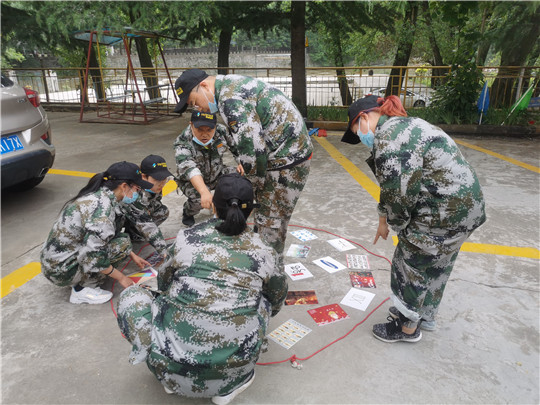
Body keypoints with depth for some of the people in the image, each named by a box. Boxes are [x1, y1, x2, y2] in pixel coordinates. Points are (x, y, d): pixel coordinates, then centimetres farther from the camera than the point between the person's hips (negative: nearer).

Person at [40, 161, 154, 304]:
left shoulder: (99, 195, 2)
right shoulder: (101, 206, -27)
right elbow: (93, 256, -29)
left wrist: (133, 256, 17)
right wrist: (120, 277, -15)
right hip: (61, 270, -9)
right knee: (122, 243, -15)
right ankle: (82, 289, -6)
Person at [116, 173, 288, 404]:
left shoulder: (187, 238, -2)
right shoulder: (262, 252, 1)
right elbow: (277, 298, 20)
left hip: (175, 364, 0)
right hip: (235, 366, 1)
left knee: (130, 296, 20)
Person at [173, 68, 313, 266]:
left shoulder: (231, 98, -22)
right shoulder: (231, 85, 13)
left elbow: (252, 148, -26)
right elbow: (241, 138, 16)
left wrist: (255, 184, -10)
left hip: (287, 159, -10)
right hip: (279, 154, 10)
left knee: (270, 221, -1)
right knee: (264, 212, 20)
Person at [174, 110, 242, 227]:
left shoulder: (221, 131, -19)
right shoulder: (182, 144, -32)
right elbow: (189, 169, -49)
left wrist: (240, 162, -10)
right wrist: (204, 192, -64)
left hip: (216, 174, 4)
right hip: (192, 181, -4)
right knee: (198, 199, -33)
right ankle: (188, 213, 5)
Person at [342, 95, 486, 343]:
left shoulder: (389, 137, -19)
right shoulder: (405, 125, 15)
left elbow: (399, 191, -22)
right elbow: (392, 184, 20)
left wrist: (396, 224, -1)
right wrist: (383, 220, 26)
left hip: (445, 211, -10)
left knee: (410, 266, 9)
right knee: (435, 265, 25)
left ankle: (408, 328, 30)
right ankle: (426, 315, 46)